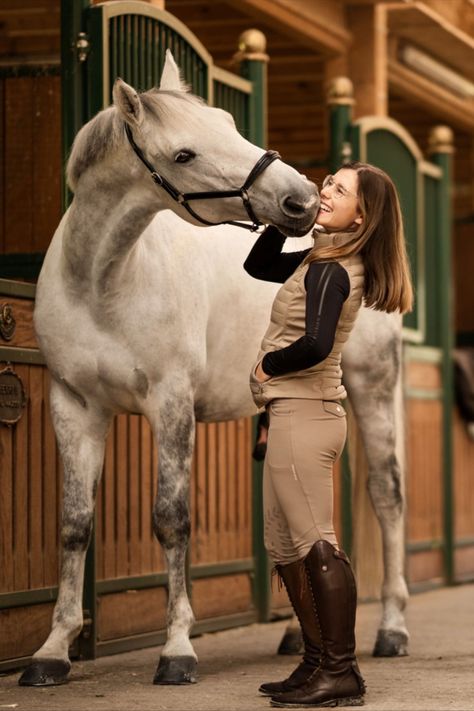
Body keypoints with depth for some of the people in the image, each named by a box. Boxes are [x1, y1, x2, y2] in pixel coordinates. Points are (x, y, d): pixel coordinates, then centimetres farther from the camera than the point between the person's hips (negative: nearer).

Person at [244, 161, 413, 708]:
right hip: (299, 414, 10)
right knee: (285, 549, 14)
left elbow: (314, 345, -29)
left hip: (302, 414, -10)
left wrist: (267, 365, -11)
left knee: (315, 544, -9)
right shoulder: (325, 259, 13)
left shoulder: (329, 270, -16)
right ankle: (318, 664, 19)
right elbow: (258, 266, 25)